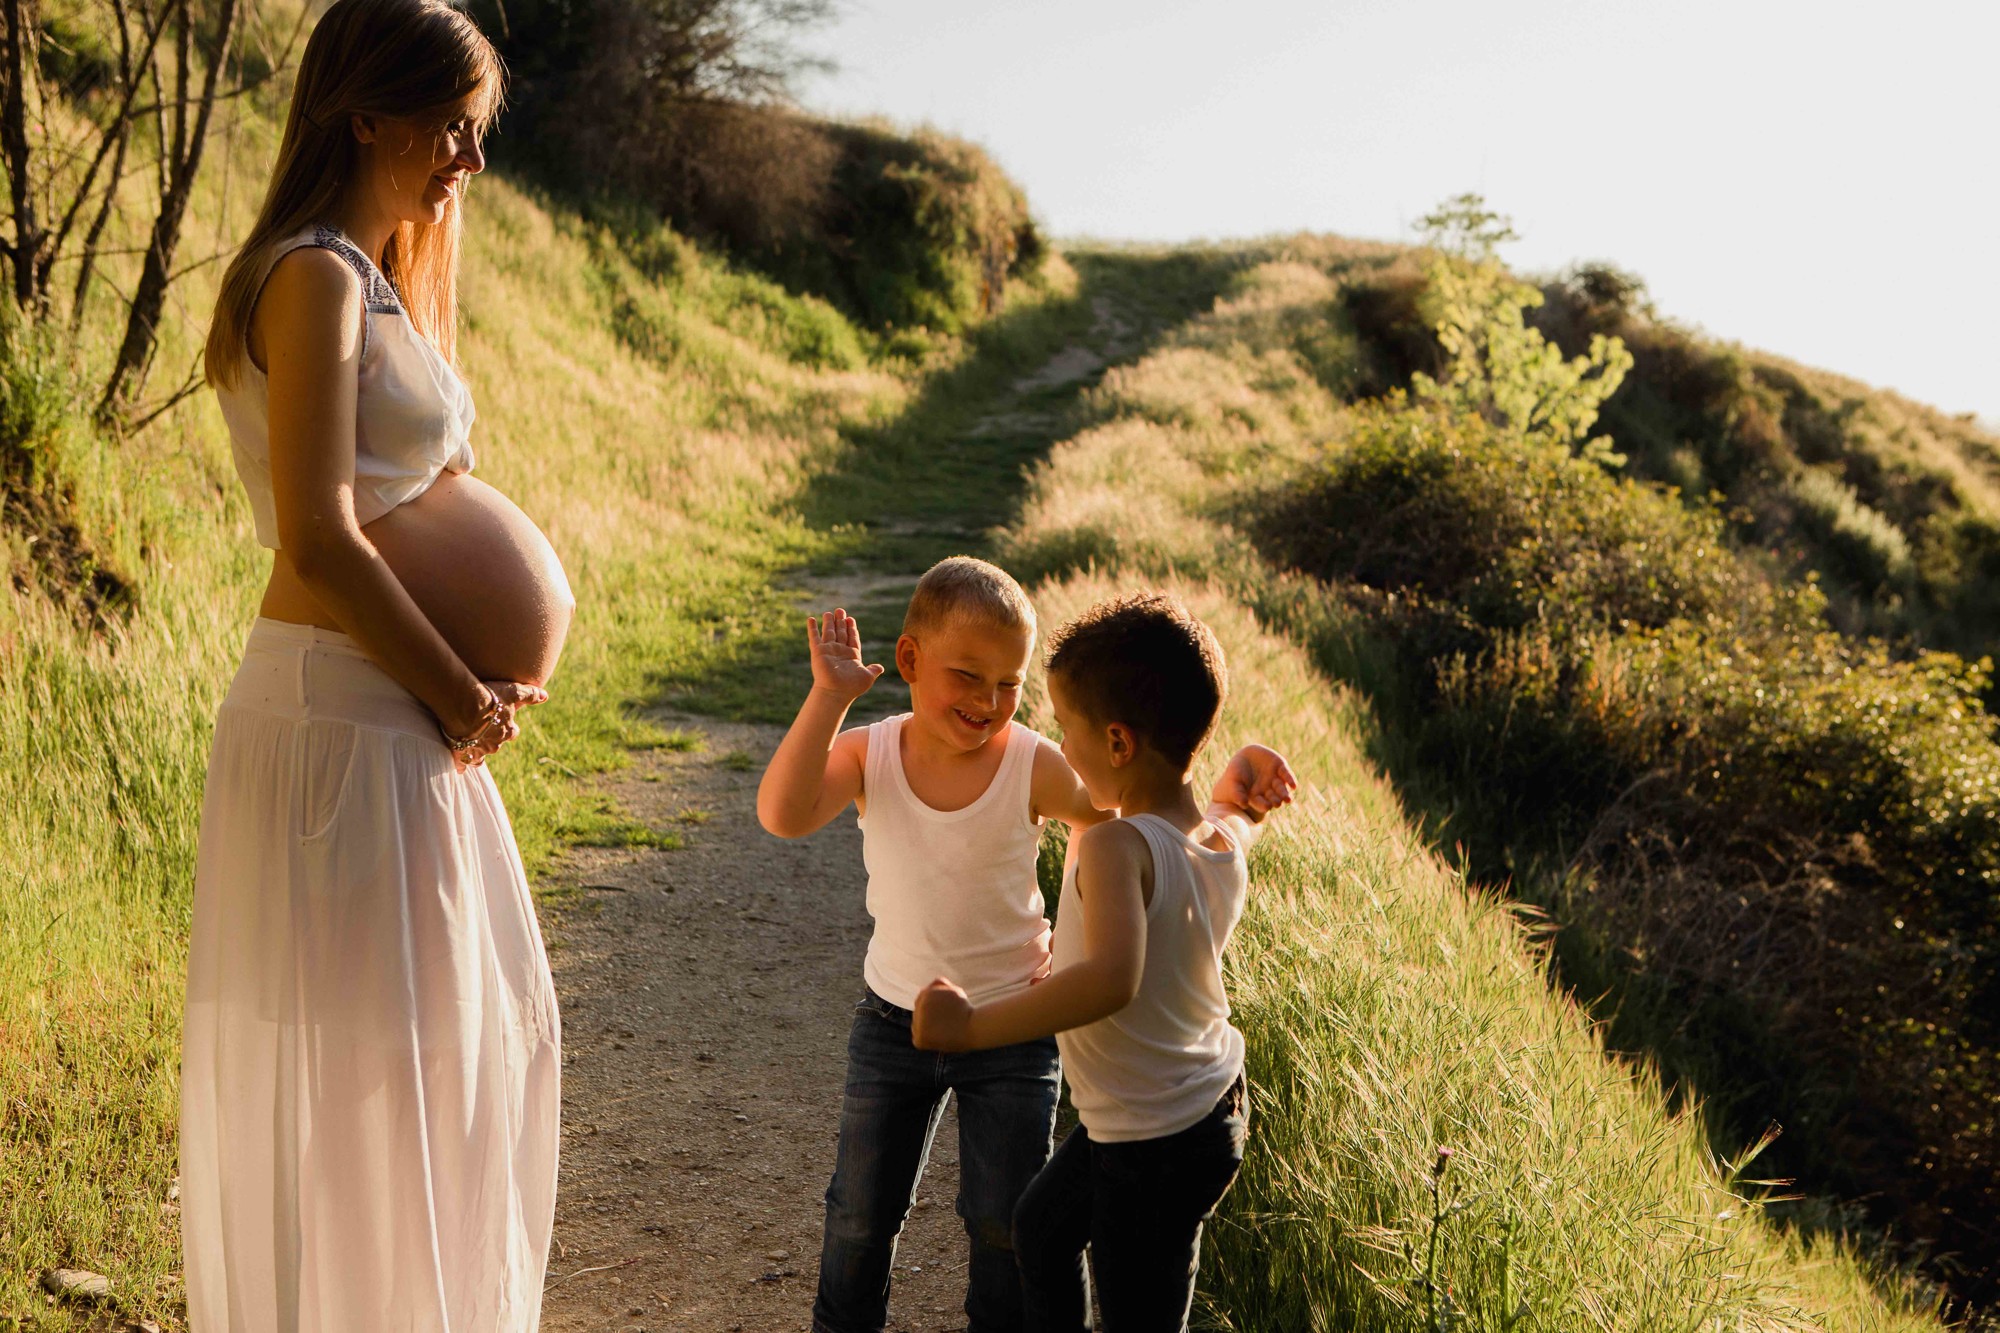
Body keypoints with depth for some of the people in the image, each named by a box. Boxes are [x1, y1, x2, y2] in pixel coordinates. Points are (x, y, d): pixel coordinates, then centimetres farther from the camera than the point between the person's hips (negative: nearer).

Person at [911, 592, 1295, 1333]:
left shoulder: (1115, 847, -31)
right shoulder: (1225, 836, -6)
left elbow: (1112, 980, -47)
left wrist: (971, 1025, -42)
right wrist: (1244, 768, 4)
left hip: (1154, 1148, -9)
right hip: (1211, 1100, 9)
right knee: (1042, 1225, 31)